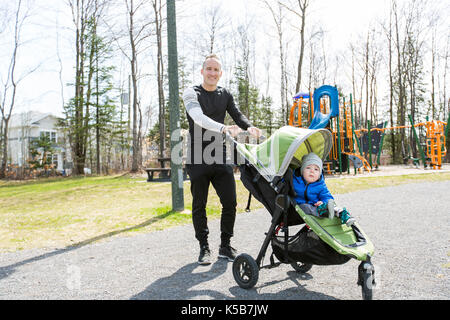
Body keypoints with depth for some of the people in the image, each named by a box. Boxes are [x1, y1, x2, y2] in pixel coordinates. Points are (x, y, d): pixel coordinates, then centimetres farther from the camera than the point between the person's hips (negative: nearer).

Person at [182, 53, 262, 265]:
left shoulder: (225, 95, 15)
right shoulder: (191, 94, -1)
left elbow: (237, 114, 3)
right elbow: (199, 118, -20)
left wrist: (248, 126, -21)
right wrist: (224, 128, -36)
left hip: (220, 157, 4)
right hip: (198, 160, -3)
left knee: (230, 203, 2)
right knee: (199, 206, 4)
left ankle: (225, 246, 17)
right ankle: (204, 248, 18)